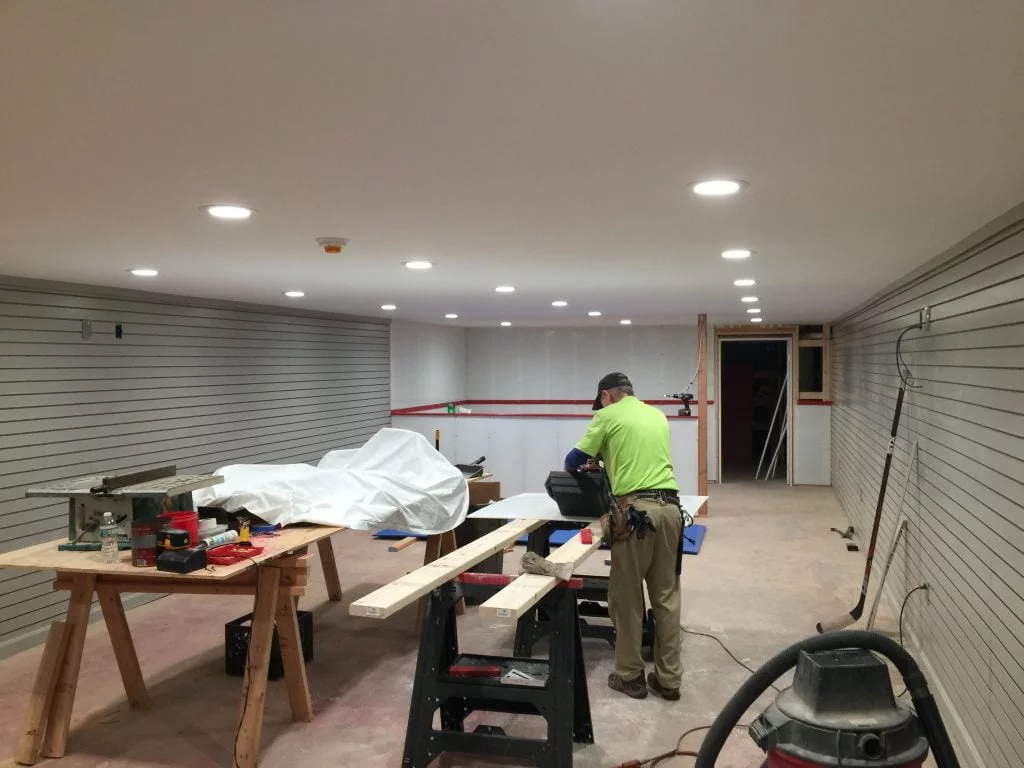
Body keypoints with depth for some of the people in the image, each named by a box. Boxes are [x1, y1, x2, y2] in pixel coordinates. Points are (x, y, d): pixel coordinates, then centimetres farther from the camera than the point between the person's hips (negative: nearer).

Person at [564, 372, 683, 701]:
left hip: (635, 512, -5)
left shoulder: (608, 415, 3)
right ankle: (668, 679, 16)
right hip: (669, 507, 6)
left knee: (627, 598, 7)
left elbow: (575, 461, 7)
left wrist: (573, 469, 30)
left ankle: (630, 676, 16)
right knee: (666, 596, 11)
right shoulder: (658, 415, 19)